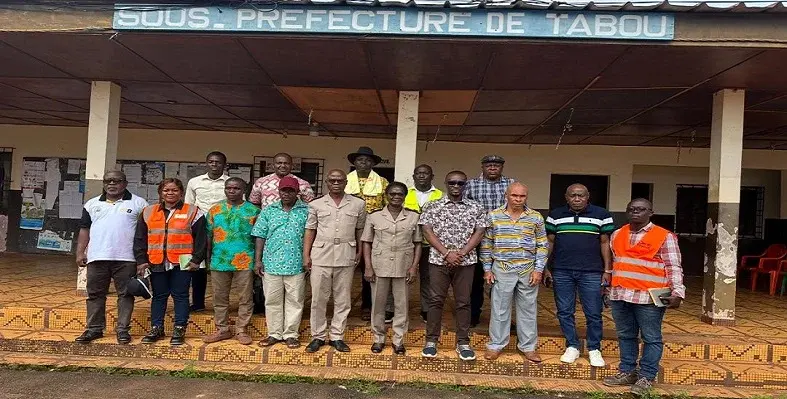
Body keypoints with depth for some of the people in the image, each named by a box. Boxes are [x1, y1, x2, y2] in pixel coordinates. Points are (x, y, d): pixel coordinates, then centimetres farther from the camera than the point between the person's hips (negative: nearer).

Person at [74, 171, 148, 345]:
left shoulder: (138, 203, 2)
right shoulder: (92, 204, 13)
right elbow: (84, 229, 14)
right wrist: (80, 253, 6)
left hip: (126, 258, -3)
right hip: (97, 258, 3)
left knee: (125, 294, 2)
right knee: (95, 294, 9)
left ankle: (123, 329, 10)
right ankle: (94, 328, 20)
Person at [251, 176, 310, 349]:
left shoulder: (306, 211, 1)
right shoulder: (268, 211, 8)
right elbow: (260, 236, 8)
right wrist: (258, 260, 2)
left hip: (296, 265, -2)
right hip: (271, 263, 2)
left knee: (294, 301, 6)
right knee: (272, 301, 10)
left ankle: (290, 334, 17)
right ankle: (274, 334, 22)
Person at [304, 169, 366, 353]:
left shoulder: (358, 204, 5)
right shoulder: (316, 205, 5)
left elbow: (360, 230, 9)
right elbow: (310, 231, 6)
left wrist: (359, 252, 4)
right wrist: (306, 255, 0)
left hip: (346, 257, 0)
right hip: (321, 256, 0)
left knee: (343, 299, 7)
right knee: (318, 298, 5)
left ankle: (337, 337, 18)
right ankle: (318, 336, 17)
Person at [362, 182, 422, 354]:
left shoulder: (413, 217, 3)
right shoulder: (374, 217, 2)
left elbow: (418, 244, 5)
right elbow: (367, 243, 4)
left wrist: (414, 266, -3)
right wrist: (368, 267, -4)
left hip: (403, 268, 0)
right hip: (379, 266, 0)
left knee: (401, 305, 6)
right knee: (378, 304, 8)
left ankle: (399, 340, 19)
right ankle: (379, 338, 23)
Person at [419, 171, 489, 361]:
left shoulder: (476, 208, 5)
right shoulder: (433, 207, 3)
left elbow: (479, 233, 0)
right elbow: (427, 231, -4)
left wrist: (461, 253, -11)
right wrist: (447, 253, -12)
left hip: (465, 261, 1)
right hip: (438, 260, -1)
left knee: (463, 302, 7)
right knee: (436, 300, 5)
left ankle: (463, 342, 16)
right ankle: (431, 340, 15)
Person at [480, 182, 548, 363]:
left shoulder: (536, 217, 2)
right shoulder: (493, 216, 0)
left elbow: (542, 246, 5)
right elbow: (486, 244, 4)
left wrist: (539, 269, -2)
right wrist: (487, 269, 1)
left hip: (528, 271, 1)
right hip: (502, 269, -1)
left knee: (528, 309, 10)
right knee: (500, 309, 7)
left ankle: (528, 346, 23)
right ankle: (496, 345, 20)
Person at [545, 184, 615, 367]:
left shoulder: (601, 215, 2)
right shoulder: (555, 215, 6)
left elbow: (605, 243, 4)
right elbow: (549, 242, 10)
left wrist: (607, 270, 1)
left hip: (591, 273, -1)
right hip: (562, 272, 2)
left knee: (593, 313, 4)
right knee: (565, 312, 7)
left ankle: (594, 350, 19)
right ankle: (572, 347, 21)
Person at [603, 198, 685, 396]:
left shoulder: (664, 237, -3)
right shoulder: (617, 235, 13)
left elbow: (674, 267, -6)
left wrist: (677, 292, -15)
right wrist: (608, 285, 20)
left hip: (649, 297, -5)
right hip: (620, 295, 5)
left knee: (651, 338, 3)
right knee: (625, 336, 13)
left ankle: (646, 377, 12)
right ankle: (627, 372, 24)